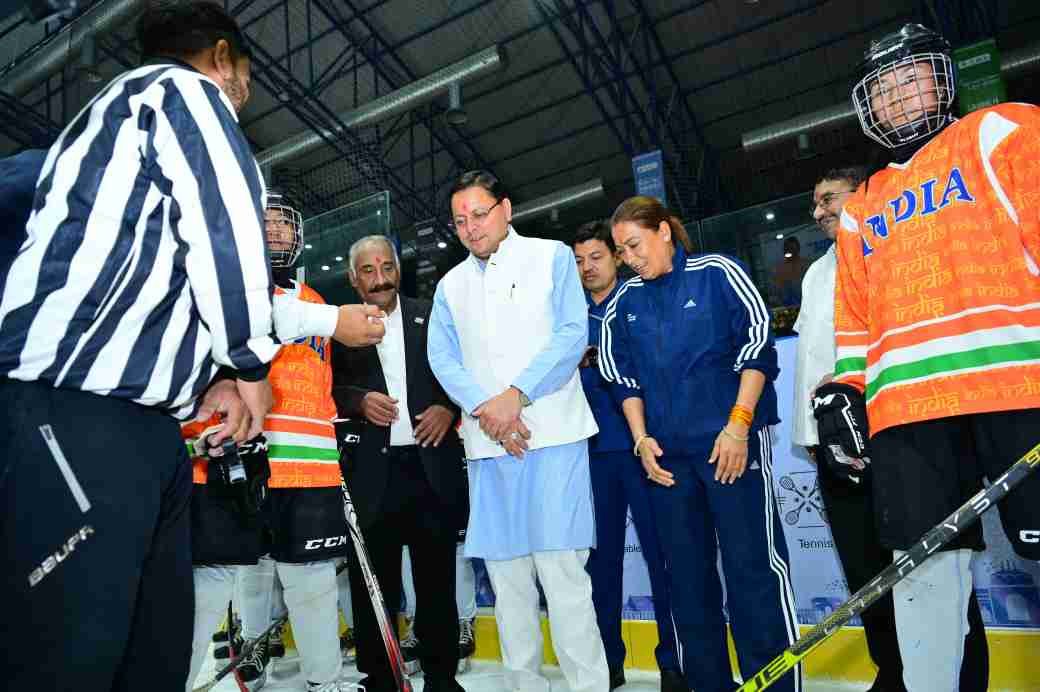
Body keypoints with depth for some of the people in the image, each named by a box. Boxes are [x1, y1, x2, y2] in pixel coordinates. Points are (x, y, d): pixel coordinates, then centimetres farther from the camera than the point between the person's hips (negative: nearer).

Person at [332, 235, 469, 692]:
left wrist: (448, 407, -7)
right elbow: (328, 389, 4)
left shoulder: (431, 317, 9)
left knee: (437, 581, 11)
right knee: (373, 584, 8)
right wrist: (360, 401, -14)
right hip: (372, 472, -1)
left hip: (432, 466, 1)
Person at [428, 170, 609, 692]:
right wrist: (483, 407, -11)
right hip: (486, 443, 4)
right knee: (506, 574, 7)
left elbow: (572, 333, -4)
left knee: (562, 568, -7)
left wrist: (515, 395, -13)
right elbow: (442, 358, 7)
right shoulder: (450, 285, 18)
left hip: (553, 434, -3)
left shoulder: (552, 256, 8)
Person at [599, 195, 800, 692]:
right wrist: (641, 439, 4)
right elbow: (623, 377, 13)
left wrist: (738, 425, -12)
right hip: (666, 454, 5)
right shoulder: (624, 302, 11)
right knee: (686, 574, 10)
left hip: (733, 443, -4)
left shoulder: (716, 273, -1)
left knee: (753, 567, -4)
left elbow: (758, 345, -6)